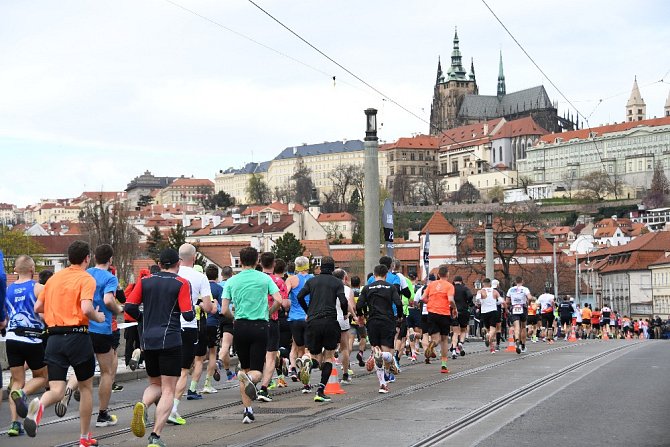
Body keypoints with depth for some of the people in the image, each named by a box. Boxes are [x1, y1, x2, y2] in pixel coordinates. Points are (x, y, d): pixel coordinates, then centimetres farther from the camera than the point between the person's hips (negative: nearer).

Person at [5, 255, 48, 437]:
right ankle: (21, 394, -16)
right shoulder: (38, 288, -6)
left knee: (17, 381, 10)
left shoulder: (7, 290, 8)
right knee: (42, 377, 14)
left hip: (12, 339, 4)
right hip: (33, 339, -4)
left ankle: (15, 423, -2)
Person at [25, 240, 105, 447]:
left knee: (56, 390, -1)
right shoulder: (86, 279, -5)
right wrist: (98, 317, 0)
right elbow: (86, 309, -20)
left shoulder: (54, 277, 13)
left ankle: (39, 404, -37)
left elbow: (38, 307, 17)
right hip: (77, 335, -4)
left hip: (54, 337, 4)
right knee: (86, 387, 14)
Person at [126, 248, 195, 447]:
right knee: (168, 391, 1)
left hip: (148, 341, 4)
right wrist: (193, 308, 14)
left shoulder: (145, 281, 7)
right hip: (170, 340, -4)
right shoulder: (182, 283, -3)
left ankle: (142, 404, -14)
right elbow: (188, 315, -8)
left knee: (155, 384, 20)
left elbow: (129, 307, 2)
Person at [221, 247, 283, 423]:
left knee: (245, 368, 15)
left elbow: (224, 310, 0)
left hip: (240, 327, 2)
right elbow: (278, 300, -7)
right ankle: (251, 378, -36)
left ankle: (247, 410, 12)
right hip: (260, 326, -2)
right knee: (257, 370, 2)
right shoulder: (265, 278, 2)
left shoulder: (232, 281, 5)